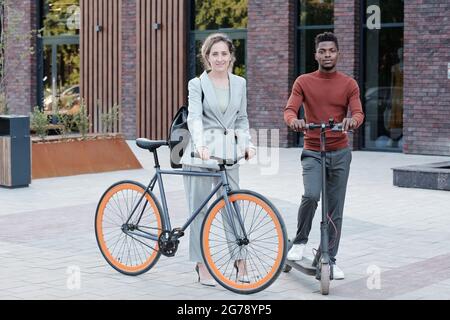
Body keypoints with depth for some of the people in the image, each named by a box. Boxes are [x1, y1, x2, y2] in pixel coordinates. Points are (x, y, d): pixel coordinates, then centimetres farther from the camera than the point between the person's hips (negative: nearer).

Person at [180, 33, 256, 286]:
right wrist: (200, 145, -32)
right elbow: (194, 117, -16)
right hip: (200, 154, -3)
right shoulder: (198, 84, -1)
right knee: (200, 210, 2)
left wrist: (248, 144, 0)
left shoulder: (239, 83, 11)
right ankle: (203, 268, 8)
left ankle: (240, 263, 10)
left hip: (228, 154, 3)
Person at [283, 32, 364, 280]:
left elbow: (358, 112, -8)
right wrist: (294, 120, -34)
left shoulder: (349, 84, 3)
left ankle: (330, 259, 17)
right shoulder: (303, 82, 2)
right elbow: (290, 109, -10)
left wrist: (353, 120, -33)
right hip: (313, 152, -2)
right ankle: (299, 241, -1)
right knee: (311, 195, -25)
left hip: (340, 153, 2)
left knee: (335, 208, 5)